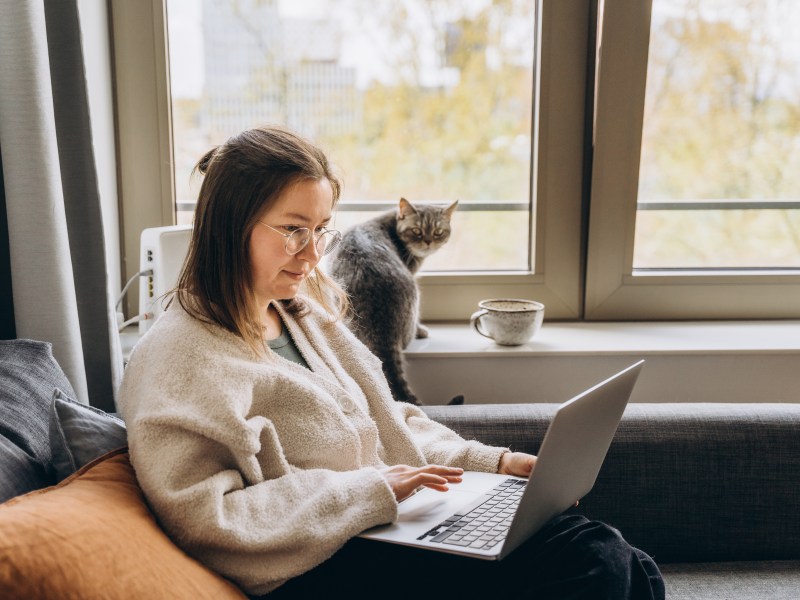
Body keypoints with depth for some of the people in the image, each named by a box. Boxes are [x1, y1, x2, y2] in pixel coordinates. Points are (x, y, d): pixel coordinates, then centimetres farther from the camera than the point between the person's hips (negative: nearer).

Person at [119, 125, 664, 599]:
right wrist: (365, 490, -19)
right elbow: (204, 521, -20)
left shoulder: (304, 315, 13)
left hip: (398, 522, 8)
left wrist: (492, 462, 7)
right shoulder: (179, 357, -12)